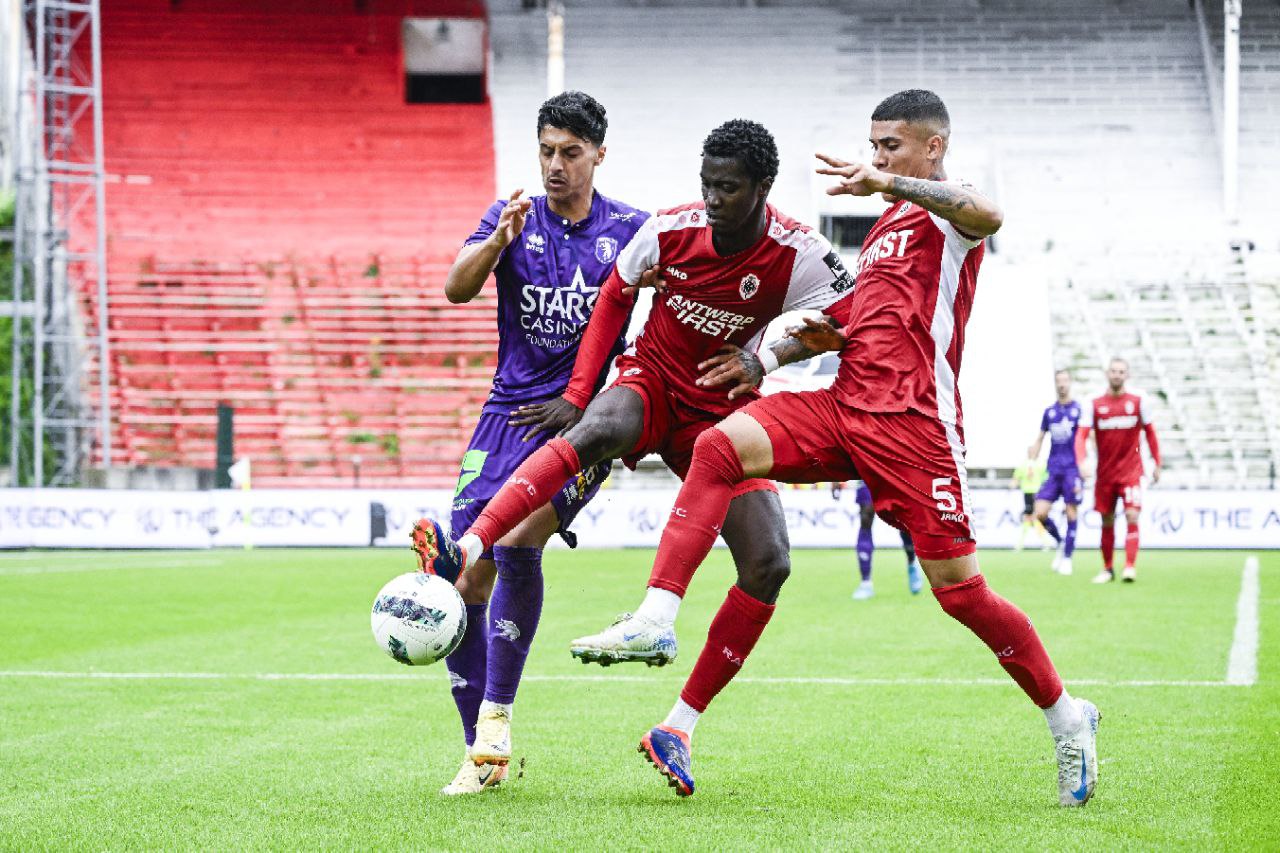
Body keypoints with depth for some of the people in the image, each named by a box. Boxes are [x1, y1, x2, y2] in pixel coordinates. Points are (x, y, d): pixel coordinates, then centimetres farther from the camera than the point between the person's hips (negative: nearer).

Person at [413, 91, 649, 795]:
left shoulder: (630, 229, 4)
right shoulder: (513, 217, 7)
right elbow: (458, 287, -8)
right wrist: (498, 240, -27)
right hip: (511, 412, 3)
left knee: (517, 543, -28)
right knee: (467, 579, -4)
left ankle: (496, 714, -15)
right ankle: (482, 755, 9)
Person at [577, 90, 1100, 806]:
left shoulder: (944, 210, -1)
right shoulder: (889, 226, 25)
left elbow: (988, 216, -27)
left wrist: (888, 182, -33)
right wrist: (766, 359, 24)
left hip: (910, 423, -7)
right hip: (843, 407, 7)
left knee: (958, 586, -4)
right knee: (720, 446, -17)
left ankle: (1067, 716, 16)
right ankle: (654, 619, -27)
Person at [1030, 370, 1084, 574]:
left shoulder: (1079, 410, 1)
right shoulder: (1049, 412, 12)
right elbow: (1040, 438, 20)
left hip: (1072, 470, -3)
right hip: (1053, 470, 3)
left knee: (1071, 515, -3)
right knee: (1040, 514, -6)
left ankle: (1067, 558, 8)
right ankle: (1060, 542, 18)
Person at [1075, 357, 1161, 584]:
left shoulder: (1138, 402, 0)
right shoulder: (1094, 405, -1)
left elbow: (1149, 433, 9)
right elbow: (1081, 436, -7)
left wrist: (1157, 464, 9)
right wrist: (1081, 463, -24)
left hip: (1131, 472, -1)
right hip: (1105, 472, 1)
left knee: (1132, 516, -16)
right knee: (1107, 522, 8)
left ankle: (1130, 567, -18)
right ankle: (1108, 569, 21)